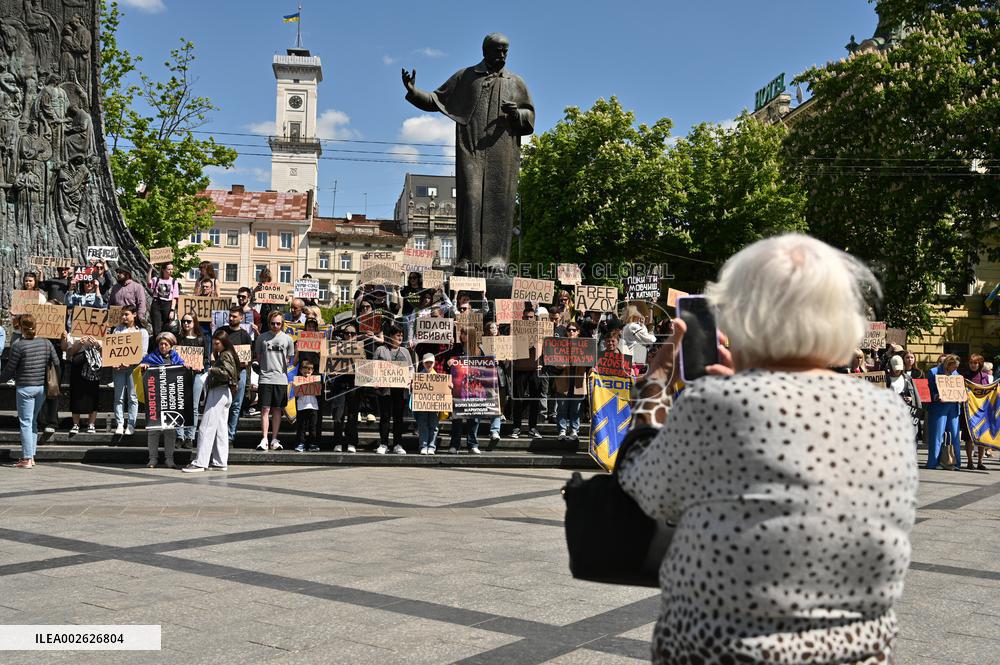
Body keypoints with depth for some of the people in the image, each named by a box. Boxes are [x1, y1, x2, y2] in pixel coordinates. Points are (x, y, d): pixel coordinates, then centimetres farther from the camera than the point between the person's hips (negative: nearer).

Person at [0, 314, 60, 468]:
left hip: (25, 387, -5)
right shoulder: (46, 343, 2)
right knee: (33, 421, 16)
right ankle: (31, 456, 19)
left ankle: (27, 459, -1)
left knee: (25, 422, 0)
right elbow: (56, 363, 7)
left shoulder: (18, 345, -12)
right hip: (42, 387, 5)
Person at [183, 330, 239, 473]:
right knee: (221, 428, 10)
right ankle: (220, 462, 12)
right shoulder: (222, 355, 19)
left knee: (206, 427, -9)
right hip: (225, 394, 11)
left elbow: (226, 373, -24)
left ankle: (200, 462, -10)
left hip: (219, 392, -11)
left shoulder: (225, 355, -11)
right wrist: (213, 363, 7)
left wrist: (211, 370, -21)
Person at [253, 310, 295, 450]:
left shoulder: (287, 339, 6)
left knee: (277, 409, 5)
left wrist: (281, 367, 3)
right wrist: (266, 367, 3)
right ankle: (264, 439, -5)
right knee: (265, 409, -5)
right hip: (265, 378, -1)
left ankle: (274, 439, 10)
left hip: (281, 379, 1)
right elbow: (258, 357, 12)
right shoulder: (262, 338, 5)